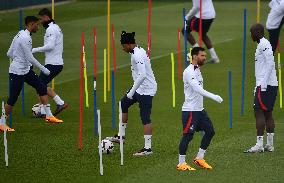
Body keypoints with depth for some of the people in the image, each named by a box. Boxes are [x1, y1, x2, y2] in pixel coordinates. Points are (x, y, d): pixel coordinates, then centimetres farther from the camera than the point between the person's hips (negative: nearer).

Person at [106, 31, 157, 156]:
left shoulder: (137, 55, -22)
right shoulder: (138, 51, 9)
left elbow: (142, 75, -31)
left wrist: (132, 91, -25)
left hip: (146, 89, -11)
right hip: (140, 88, 11)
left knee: (145, 118, -9)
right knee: (123, 104, 20)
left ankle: (148, 148, -7)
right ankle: (121, 136, 28)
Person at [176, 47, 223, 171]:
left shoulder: (197, 70, 15)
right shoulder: (189, 72, -17)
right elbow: (197, 89, -28)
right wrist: (213, 97, -33)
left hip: (199, 109, 10)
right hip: (190, 110, -10)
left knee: (210, 131, 8)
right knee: (188, 135, -6)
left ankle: (199, 158, 17)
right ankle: (181, 164, 1)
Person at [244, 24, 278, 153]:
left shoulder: (264, 44, -10)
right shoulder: (262, 44, 19)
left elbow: (270, 63, -19)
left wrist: (263, 84, -21)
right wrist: (258, 86, 22)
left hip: (265, 85, -10)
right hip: (272, 85, 10)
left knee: (259, 112, -10)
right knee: (268, 113, 11)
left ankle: (259, 145, -12)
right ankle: (270, 145, 12)